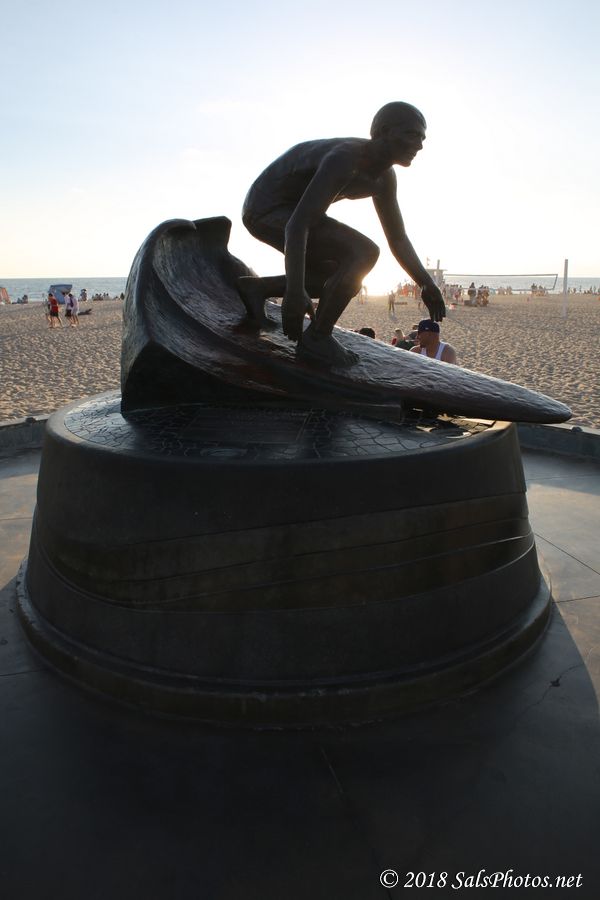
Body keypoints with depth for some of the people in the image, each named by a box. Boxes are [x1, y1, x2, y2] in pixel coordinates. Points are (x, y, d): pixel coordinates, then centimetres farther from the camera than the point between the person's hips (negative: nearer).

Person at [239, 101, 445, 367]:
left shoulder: (384, 177, 1)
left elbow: (398, 239, 5)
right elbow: (297, 225, -38)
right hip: (267, 209, -10)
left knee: (347, 280, 14)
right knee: (364, 253, -23)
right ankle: (317, 337, -12)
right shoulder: (343, 159, -28)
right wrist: (295, 293, -46)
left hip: (284, 210, 10)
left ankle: (257, 287, 11)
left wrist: (426, 283, -8)